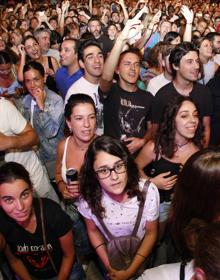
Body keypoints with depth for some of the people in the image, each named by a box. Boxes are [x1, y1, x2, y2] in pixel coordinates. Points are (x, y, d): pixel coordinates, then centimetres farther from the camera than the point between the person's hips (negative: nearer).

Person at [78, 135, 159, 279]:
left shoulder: (148, 192, -30)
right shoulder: (89, 196, -26)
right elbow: (93, 231, -7)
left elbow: (151, 232, -15)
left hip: (140, 254, 0)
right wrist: (109, 266, -12)